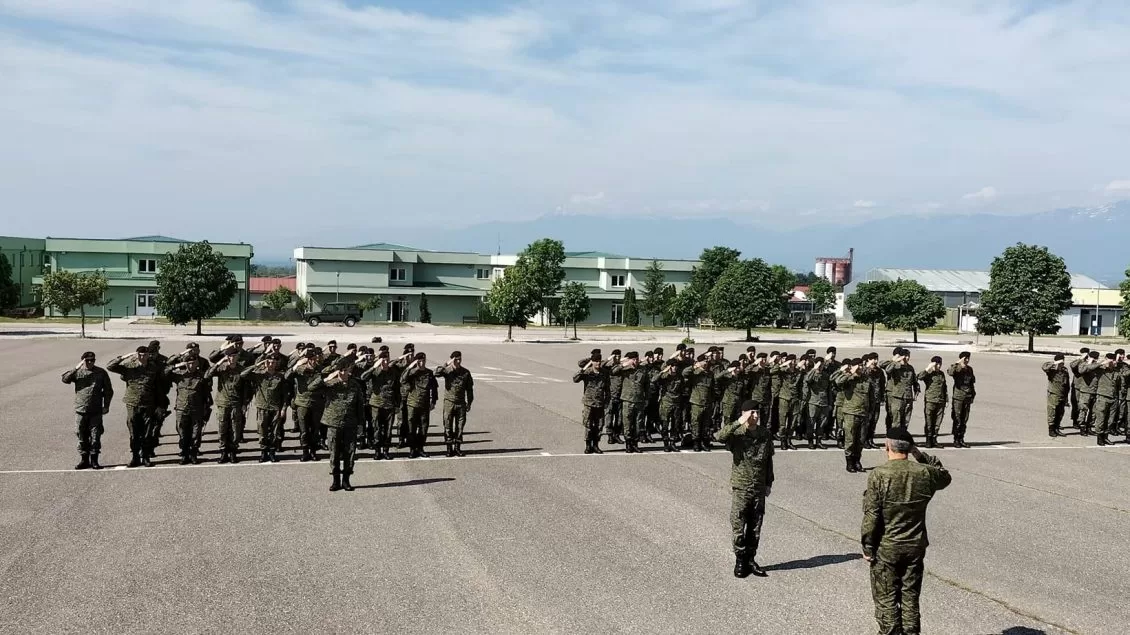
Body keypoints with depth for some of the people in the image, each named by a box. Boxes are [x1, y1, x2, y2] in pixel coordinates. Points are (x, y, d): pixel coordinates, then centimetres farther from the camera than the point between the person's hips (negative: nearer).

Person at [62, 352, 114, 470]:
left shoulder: (101, 373, 6)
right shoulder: (78, 372, 7)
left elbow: (108, 390, 9)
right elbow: (65, 379, -9)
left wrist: (106, 406, 3)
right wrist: (76, 368, -17)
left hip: (96, 411, -1)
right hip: (80, 411, 1)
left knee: (95, 436, 0)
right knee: (82, 437, 6)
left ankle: (94, 460, 9)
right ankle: (84, 459, 15)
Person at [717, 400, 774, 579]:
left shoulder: (766, 434, 2)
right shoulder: (736, 433, -10)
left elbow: (769, 460, 12)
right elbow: (720, 437, -33)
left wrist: (769, 483, 13)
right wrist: (738, 423, -36)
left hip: (759, 488, 4)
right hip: (740, 487, -4)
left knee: (755, 527, 10)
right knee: (738, 526, 1)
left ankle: (751, 559, 22)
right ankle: (740, 561, 14)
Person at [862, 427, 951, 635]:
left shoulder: (879, 475, -17)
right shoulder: (924, 473, -6)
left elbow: (871, 516, -17)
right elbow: (945, 476, 19)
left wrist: (868, 547, -7)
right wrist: (921, 455, 11)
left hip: (886, 548, -4)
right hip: (916, 547, 4)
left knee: (886, 599, 8)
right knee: (910, 597, 15)